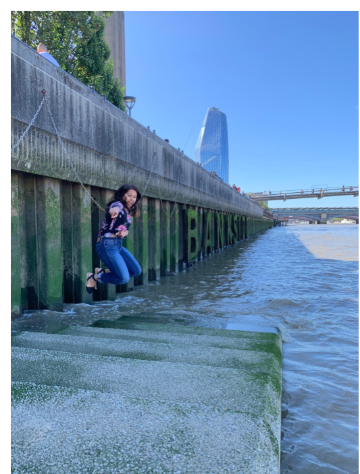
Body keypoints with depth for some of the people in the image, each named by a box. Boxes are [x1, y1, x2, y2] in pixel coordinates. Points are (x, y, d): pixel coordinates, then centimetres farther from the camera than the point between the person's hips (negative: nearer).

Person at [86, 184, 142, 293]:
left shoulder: (127, 212, 17)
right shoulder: (118, 204, -9)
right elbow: (115, 208, -35)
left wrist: (124, 232, -6)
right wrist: (114, 210, -61)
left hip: (118, 245, 9)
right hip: (107, 245, -9)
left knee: (136, 271, 9)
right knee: (124, 278, -16)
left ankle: (103, 272, 13)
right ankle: (94, 277, 3)